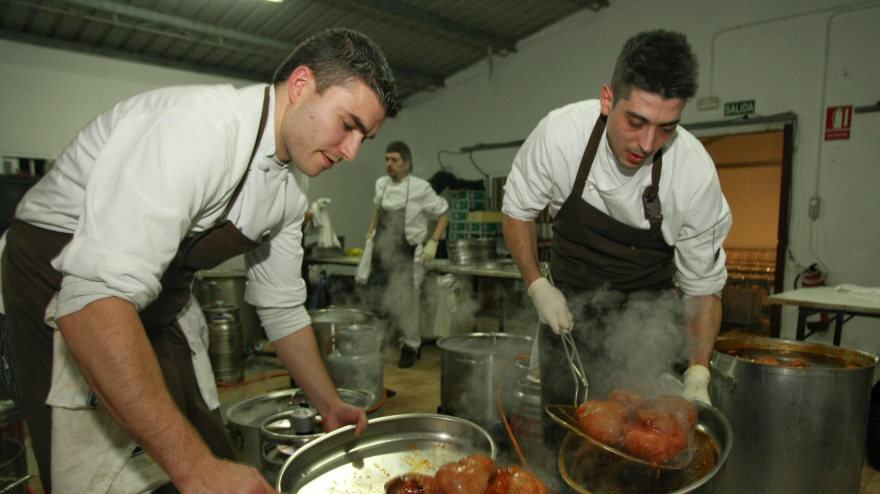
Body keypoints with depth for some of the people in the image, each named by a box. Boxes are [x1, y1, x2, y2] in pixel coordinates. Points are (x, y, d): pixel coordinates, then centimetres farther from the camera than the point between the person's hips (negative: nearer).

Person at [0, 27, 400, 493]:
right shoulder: (199, 127, -30)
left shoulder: (291, 186, -1)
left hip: (163, 301, 8)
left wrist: (330, 405, 8)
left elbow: (281, 306, 8)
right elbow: (96, 300, -38)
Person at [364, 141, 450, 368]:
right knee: (389, 303, 9)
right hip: (385, 254, 5)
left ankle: (411, 347, 20)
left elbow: (443, 215, -2)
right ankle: (411, 343, 29)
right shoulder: (381, 184, 6)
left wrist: (433, 242, -10)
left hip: (408, 255, -5)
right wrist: (371, 232, 17)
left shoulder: (420, 188, -10)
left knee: (406, 302, -1)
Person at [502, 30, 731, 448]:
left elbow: (704, 287, -9)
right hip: (569, 307, 1)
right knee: (561, 434, 5)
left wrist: (697, 373, -18)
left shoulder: (696, 174, -22)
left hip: (647, 309, 0)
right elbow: (517, 210, -5)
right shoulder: (560, 133, -23)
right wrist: (537, 285, -14)